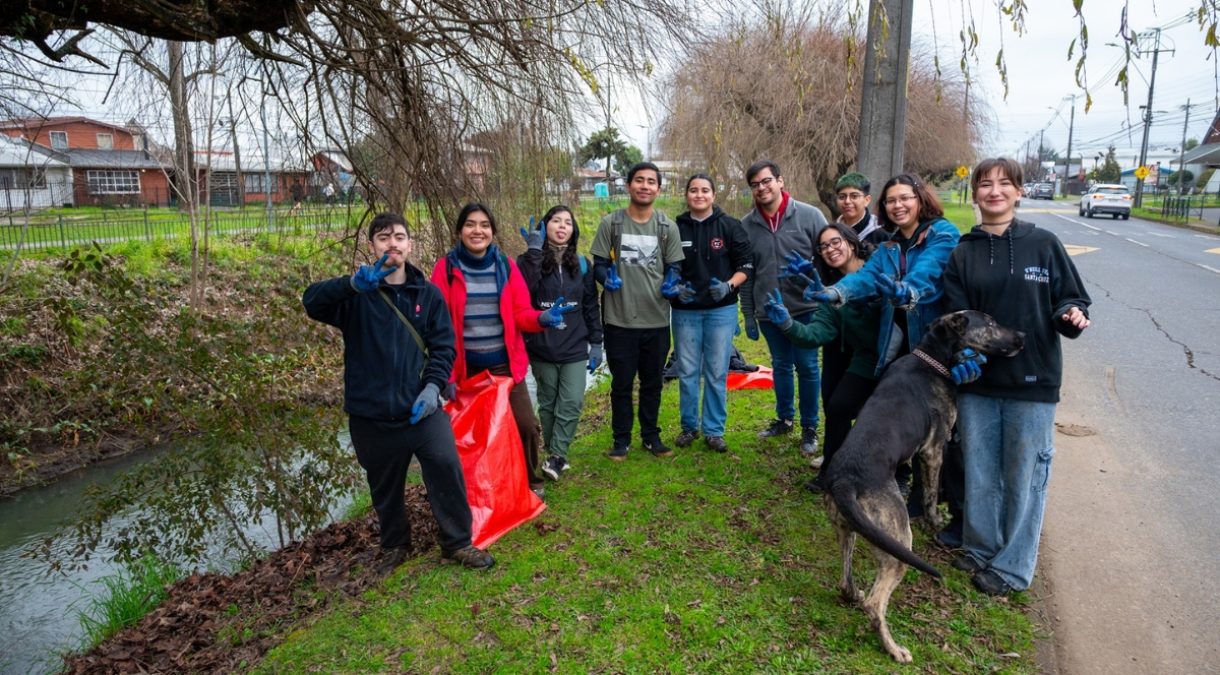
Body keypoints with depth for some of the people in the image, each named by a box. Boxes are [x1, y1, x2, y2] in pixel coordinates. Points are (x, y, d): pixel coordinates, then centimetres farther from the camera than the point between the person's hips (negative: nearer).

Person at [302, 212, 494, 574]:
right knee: (385, 485, 14)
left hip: (421, 406, 1)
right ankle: (395, 545, 39)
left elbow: (443, 344, 3)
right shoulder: (357, 294, -3)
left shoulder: (428, 293, 4)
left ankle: (458, 542, 13)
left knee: (446, 465, -9)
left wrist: (433, 385, -13)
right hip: (371, 412, 0)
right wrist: (353, 283, -41)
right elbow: (313, 301, -21)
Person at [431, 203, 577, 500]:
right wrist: (445, 372, -14)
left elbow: (521, 314, -1)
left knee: (527, 425, 2)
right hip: (465, 367, -1)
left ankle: (531, 483, 26)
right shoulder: (446, 267, -5)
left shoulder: (506, 265, 1)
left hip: (505, 364, 2)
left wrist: (542, 318, -24)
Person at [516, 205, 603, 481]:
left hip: (575, 348, 2)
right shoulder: (531, 260, -2)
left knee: (572, 402, -7)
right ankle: (555, 455, 23)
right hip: (542, 347, -1)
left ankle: (557, 455, 1)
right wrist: (533, 251, -23)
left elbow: (591, 306, 9)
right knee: (548, 403, 10)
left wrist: (596, 343, 5)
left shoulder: (582, 264, 7)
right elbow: (523, 292, -24)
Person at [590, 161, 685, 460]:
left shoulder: (668, 227, 4)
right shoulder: (610, 223, -2)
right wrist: (606, 277, -19)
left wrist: (671, 282, -12)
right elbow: (599, 263, 2)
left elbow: (674, 266, 9)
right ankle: (621, 438, 25)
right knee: (621, 383, 8)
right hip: (619, 320, -2)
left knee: (652, 382, 15)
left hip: (657, 320, 2)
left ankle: (651, 435, 32)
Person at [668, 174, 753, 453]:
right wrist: (675, 288, -9)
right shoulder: (676, 228, 3)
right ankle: (689, 426, 24)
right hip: (685, 311, 1)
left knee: (717, 373, 4)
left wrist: (729, 286, -16)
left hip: (721, 310, -1)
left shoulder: (730, 226, 0)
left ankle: (714, 430, 16)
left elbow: (746, 265, 1)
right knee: (687, 372, 8)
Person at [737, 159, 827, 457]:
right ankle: (785, 419, 34)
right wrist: (748, 314, 7)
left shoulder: (809, 216, -7)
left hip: (805, 308, -3)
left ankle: (810, 427, 20)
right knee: (780, 366, 16)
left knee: (806, 366, 5)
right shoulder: (746, 225, 2)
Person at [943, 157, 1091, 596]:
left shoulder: (1043, 245, -1)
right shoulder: (963, 254, 4)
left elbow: (1071, 298, 4)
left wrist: (1072, 316, -18)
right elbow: (955, 315, 2)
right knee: (979, 473, 12)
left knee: (1024, 477, 7)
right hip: (976, 382, 2)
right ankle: (980, 549, 31)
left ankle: (1013, 567, 22)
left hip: (1032, 382, -2)